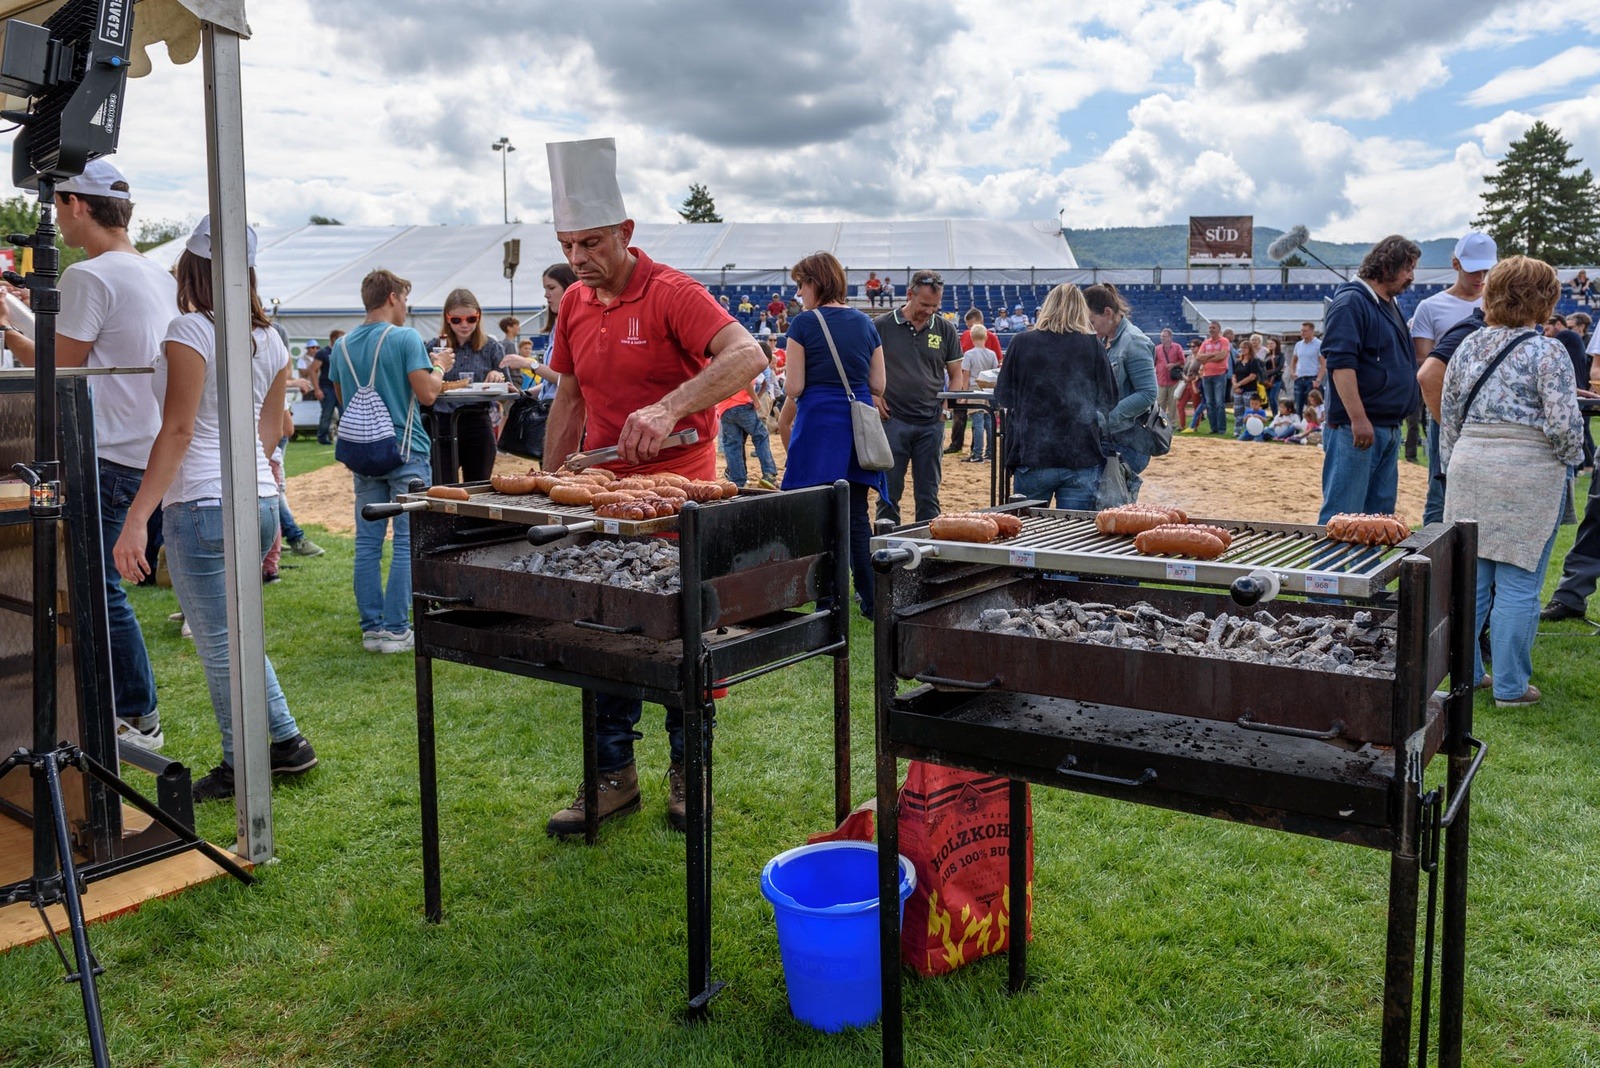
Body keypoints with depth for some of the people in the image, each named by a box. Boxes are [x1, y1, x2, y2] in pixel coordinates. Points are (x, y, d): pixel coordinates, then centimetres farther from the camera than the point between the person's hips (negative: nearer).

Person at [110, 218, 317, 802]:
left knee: (220, 646, 4)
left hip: (203, 504, -8)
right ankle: (287, 741, 24)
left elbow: (178, 430, -15)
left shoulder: (190, 329, -10)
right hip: (259, 498, 8)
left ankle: (239, 768, 15)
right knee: (233, 638, 21)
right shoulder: (268, 339, 11)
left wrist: (135, 520, -15)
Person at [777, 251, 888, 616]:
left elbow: (794, 387, -8)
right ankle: (871, 601, 14)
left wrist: (784, 421, 10)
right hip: (858, 425, 5)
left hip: (818, 422, -5)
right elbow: (879, 385, 9)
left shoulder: (804, 324, -6)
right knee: (856, 514, 11)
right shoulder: (865, 323, 9)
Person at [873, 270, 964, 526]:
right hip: (892, 419, -2)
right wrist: (874, 397, -7)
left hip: (931, 423, 2)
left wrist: (947, 406, -1)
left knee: (928, 492, 8)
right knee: (889, 490, 2)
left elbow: (957, 375, 14)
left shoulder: (945, 330, 7)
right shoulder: (881, 326, 0)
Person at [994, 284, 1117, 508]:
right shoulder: (1092, 345, 2)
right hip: (1082, 456, 0)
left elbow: (1003, 397, 8)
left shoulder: (1021, 342, 0)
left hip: (1033, 456, 0)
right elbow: (1108, 402, 7)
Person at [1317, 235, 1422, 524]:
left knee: (1380, 513, 12)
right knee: (1343, 514, -9)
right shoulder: (1351, 301, -11)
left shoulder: (1390, 304, 18)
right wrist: (1358, 419, -24)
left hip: (1390, 428, 10)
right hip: (1355, 429, -10)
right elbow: (1340, 363, -20)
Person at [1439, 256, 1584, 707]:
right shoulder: (1547, 352, -10)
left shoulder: (1467, 347, 8)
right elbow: (1564, 422, -16)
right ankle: (1510, 686, 8)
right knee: (1517, 582, 2)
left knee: (1470, 576, 12)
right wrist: (1570, 458, 3)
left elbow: (1448, 418, 13)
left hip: (1468, 467, 5)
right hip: (1527, 475, -5)